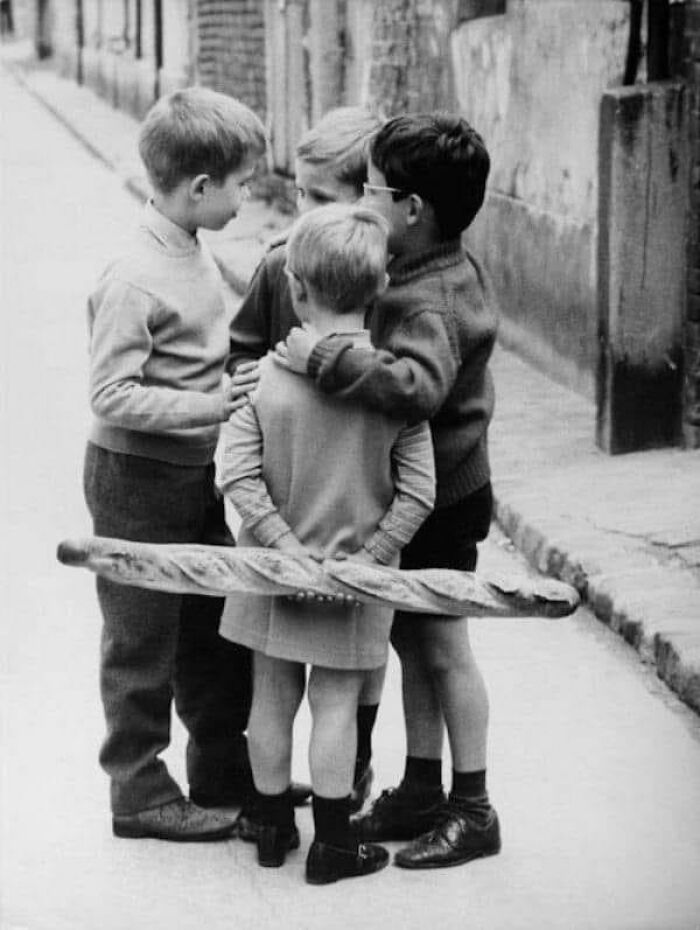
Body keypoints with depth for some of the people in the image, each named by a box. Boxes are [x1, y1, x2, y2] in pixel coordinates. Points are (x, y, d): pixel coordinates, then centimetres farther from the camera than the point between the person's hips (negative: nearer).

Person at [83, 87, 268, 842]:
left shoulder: (197, 255, 5)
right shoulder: (135, 281, -23)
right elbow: (111, 396, -25)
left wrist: (248, 373, 6)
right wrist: (207, 407, -26)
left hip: (198, 474, 9)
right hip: (137, 478, -9)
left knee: (216, 627, 18)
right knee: (142, 643, 4)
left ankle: (224, 768, 33)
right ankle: (139, 792, 17)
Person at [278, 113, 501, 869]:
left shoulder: (429, 302, -27)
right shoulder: (445, 270, 4)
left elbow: (415, 386, -46)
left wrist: (324, 357, -42)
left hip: (437, 502, -9)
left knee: (442, 649, 3)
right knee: (412, 642, 16)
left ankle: (472, 809, 16)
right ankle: (422, 791, 28)